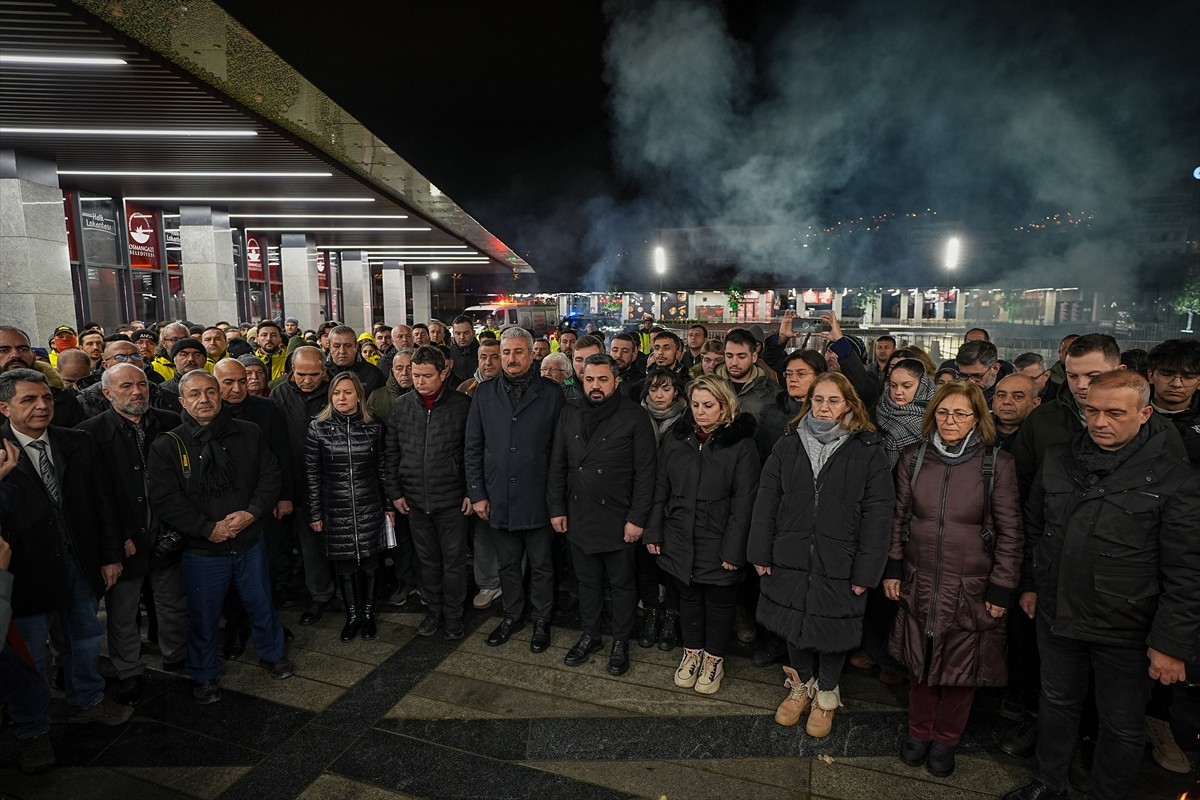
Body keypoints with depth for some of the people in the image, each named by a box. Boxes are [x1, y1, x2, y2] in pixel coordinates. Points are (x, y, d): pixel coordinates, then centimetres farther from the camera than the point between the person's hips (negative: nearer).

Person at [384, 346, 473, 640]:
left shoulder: (462, 405, -9)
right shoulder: (401, 406, 2)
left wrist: (472, 492, -8)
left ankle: (453, 615, 26)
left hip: (452, 500, -3)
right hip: (415, 500, 3)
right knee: (428, 560, 17)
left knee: (454, 561, 8)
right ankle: (433, 611, 34)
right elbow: (391, 453, 8)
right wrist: (394, 492, 4)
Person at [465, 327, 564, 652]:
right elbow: (473, 447, 4)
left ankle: (541, 621, 31)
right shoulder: (484, 393, 3)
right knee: (507, 564, 18)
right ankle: (512, 616, 38)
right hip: (498, 498, 3)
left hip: (537, 498, -2)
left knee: (541, 565, 12)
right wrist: (477, 493, 1)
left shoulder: (552, 393, -4)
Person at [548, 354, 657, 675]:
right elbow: (558, 466, 8)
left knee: (622, 584, 12)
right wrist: (557, 509, 5)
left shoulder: (634, 417, -10)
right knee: (587, 581, 18)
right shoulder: (569, 415, 4)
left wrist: (637, 518, -13)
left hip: (618, 518, -4)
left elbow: (645, 472, -11)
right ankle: (590, 635, 36)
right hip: (578, 516, 4)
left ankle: (620, 642, 30)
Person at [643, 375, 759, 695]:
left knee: (718, 603, 13)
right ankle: (691, 652, 40)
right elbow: (661, 489, 6)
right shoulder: (676, 437, 2)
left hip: (718, 544, -3)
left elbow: (743, 502, -11)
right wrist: (654, 532, 3)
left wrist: (733, 549, -13)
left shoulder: (741, 444, -10)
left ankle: (714, 658, 36)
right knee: (688, 598, 18)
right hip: (680, 540, 3)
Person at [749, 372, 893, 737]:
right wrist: (761, 553, -1)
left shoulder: (869, 450, -7)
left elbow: (877, 514, -8)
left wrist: (865, 570, -11)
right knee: (794, 624, 16)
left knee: (832, 628, 13)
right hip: (790, 557, 3)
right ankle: (802, 685, 42)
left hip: (838, 564, -2)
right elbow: (766, 500, 2)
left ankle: (827, 695, 39)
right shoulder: (788, 444, 2)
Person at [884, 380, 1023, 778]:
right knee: (919, 661, 15)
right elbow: (899, 518, 6)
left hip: (971, 589, -2)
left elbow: (1010, 533, -5)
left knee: (961, 669, 12)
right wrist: (893, 569, 5)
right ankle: (919, 731, 38)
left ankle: (946, 739, 35)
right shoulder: (914, 457, -1)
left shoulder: (997, 464, -9)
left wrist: (1001, 589, -5)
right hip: (919, 584, 2)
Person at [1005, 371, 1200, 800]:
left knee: (1122, 726, 15)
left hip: (1126, 631, -4)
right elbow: (1033, 526, 10)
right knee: (1057, 702, 22)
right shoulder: (1058, 458, -2)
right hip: (1056, 615, 4)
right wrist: (1030, 584, 13)